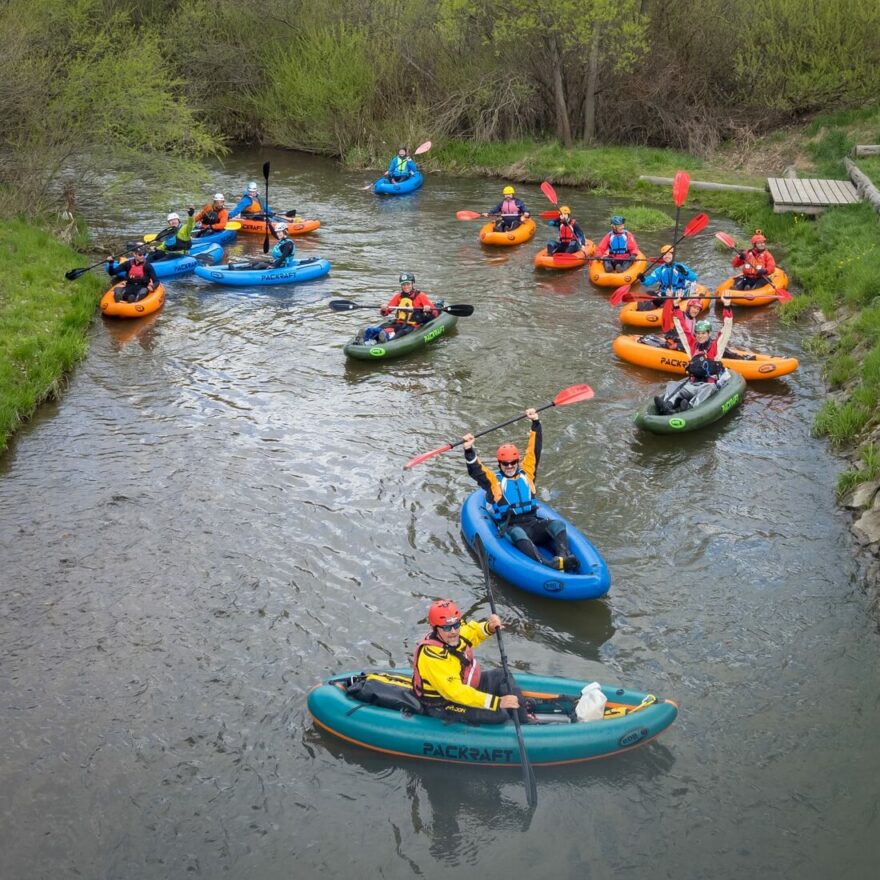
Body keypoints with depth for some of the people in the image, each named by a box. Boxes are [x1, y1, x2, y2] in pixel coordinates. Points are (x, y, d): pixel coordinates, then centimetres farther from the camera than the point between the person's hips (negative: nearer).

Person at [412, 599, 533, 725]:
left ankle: (524, 720, 18)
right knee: (498, 715, -18)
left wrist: (490, 627, -11)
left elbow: (473, 631, 12)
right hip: (444, 705, -9)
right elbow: (456, 692, -37)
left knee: (502, 676, 9)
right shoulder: (433, 656, -35)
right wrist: (498, 702, -37)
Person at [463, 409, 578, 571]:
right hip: (510, 528, -4)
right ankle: (545, 564, -62)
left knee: (557, 524, -25)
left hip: (533, 523, 5)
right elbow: (475, 471, -2)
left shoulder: (526, 474, 21)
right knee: (517, 533, -40)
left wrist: (535, 424, 16)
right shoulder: (494, 480, 12)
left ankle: (564, 557, -48)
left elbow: (534, 451, 20)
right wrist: (469, 451, -18)